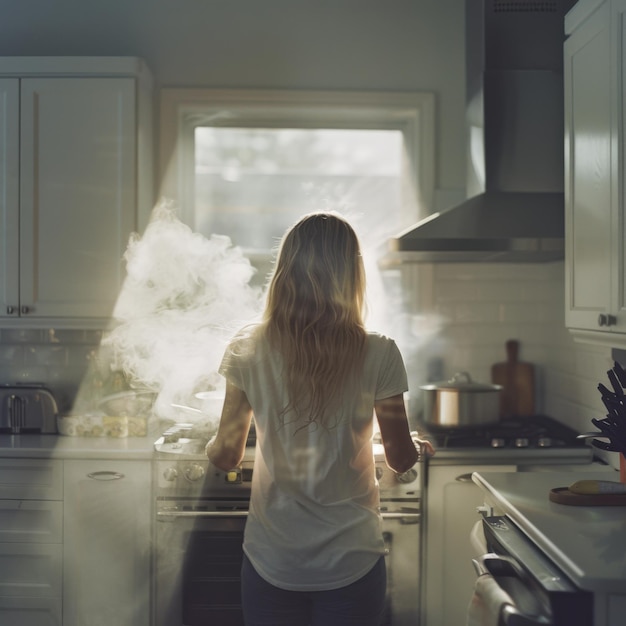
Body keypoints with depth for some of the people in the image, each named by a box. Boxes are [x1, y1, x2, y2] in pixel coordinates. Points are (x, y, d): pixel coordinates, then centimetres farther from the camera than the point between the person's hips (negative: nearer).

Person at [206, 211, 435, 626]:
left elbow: (226, 457, 0)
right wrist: (419, 447, 20)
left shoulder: (248, 350, -9)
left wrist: (211, 447, 23)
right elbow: (401, 459, -3)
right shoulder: (378, 355, -14)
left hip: (272, 558, 1)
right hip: (351, 561, -1)